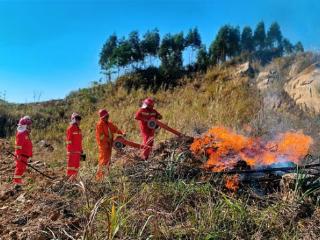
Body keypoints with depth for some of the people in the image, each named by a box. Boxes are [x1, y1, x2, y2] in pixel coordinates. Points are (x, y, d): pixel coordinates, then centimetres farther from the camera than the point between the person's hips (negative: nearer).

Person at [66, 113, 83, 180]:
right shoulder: (70, 128, -8)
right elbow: (69, 140, -13)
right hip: (72, 151, -8)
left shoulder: (79, 129, 16)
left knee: (77, 165, 10)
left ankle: (74, 177, 17)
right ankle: (69, 177, 0)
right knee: (71, 164, -5)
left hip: (78, 151, 8)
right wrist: (70, 150, -17)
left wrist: (81, 150, 18)